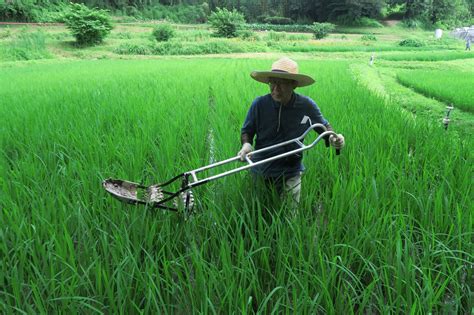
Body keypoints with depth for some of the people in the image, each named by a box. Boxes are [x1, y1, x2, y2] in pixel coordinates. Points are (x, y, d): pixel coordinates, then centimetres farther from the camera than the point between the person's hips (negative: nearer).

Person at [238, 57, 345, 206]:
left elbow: (324, 125, 4)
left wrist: (333, 137, -17)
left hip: (290, 173, -1)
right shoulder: (259, 104, -14)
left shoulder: (307, 105, -12)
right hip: (259, 171, 1)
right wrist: (246, 144, -22)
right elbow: (246, 131, -1)